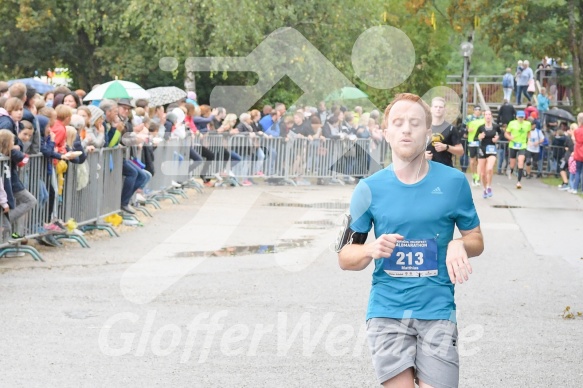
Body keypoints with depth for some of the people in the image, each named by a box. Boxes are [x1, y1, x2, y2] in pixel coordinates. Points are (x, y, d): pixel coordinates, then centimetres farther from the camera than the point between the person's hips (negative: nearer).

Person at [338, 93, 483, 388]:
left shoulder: (453, 182, 2)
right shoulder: (370, 189, 3)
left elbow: (476, 239, 13)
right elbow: (345, 257, 8)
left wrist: (459, 245, -11)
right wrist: (372, 250, -14)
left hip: (437, 311, 0)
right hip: (387, 312, 0)